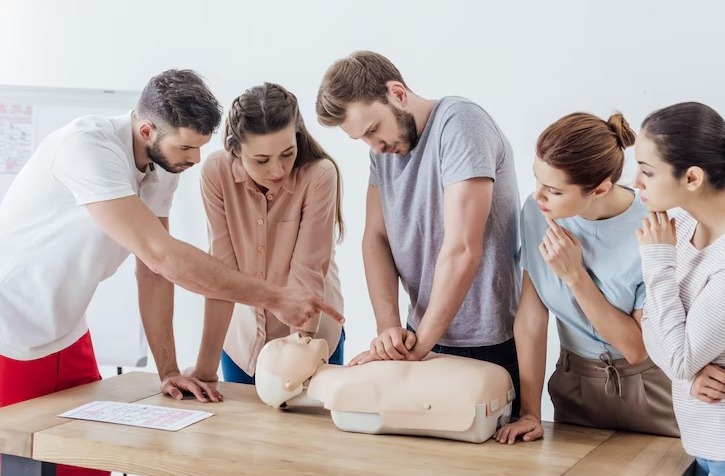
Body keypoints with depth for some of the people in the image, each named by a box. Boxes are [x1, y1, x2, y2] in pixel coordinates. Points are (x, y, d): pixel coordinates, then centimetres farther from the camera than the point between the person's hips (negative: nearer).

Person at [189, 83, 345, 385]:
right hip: (243, 338, 2)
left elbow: (307, 274, -24)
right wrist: (205, 369, -21)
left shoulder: (320, 175, -24)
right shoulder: (216, 173, -17)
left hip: (310, 334, -2)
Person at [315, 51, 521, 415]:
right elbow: (375, 239, 4)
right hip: (422, 335, 6)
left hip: (490, 346, -6)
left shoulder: (459, 124, -19)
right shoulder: (383, 146, 6)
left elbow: (462, 250, -25)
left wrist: (420, 344, -18)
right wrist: (389, 327, -11)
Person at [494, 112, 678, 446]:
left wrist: (575, 276, -25)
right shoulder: (537, 212, -13)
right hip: (576, 384, 3)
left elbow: (637, 348, -18)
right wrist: (530, 412, -13)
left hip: (646, 389, -3)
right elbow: (532, 315, -11)